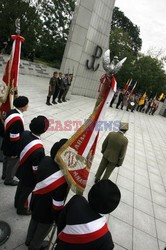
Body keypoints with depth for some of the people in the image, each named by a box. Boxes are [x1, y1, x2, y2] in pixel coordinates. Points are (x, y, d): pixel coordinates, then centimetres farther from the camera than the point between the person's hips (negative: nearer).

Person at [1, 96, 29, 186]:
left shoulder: (12, 112, -7)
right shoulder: (17, 120, -35)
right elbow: (14, 138, -29)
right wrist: (15, 152, -18)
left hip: (7, 144, 9)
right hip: (12, 147, -9)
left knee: (7, 160, 29)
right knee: (13, 163, 16)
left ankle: (5, 175, 53)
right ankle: (9, 180, 40)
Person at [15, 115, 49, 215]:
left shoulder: (25, 134, -18)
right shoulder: (39, 149, -41)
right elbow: (36, 169, -28)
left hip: (21, 170, 7)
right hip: (29, 176, -7)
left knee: (21, 186, 32)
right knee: (26, 192, 22)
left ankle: (17, 203, 60)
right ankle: (21, 209, 50)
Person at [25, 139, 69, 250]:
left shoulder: (46, 160, -23)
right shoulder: (62, 181, -42)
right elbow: (57, 205, -28)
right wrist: (60, 220, -9)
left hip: (36, 203, 6)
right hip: (47, 211, -6)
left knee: (34, 221, 34)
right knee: (43, 229, 28)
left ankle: (29, 240, 64)